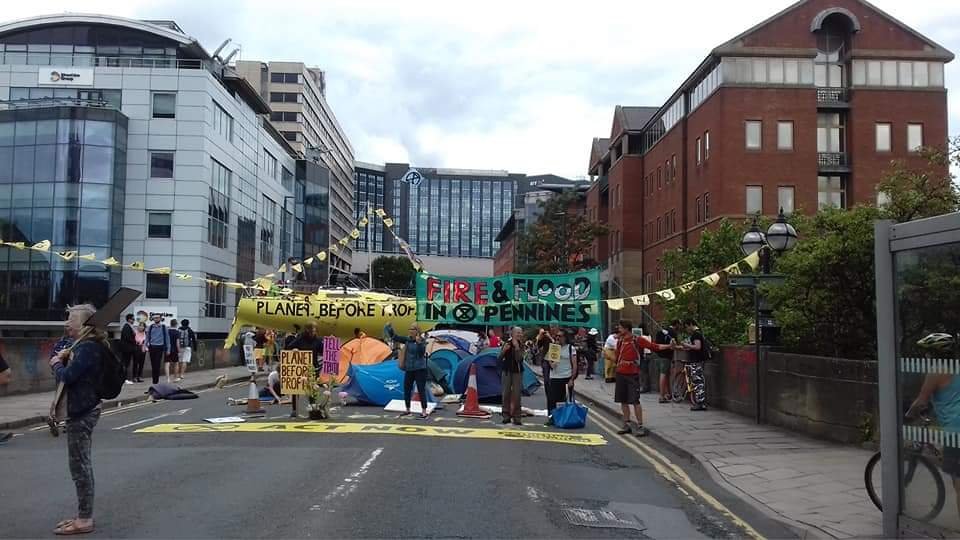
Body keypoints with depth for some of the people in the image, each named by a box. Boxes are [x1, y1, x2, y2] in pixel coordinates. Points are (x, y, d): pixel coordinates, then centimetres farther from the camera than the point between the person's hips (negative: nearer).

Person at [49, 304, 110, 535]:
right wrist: (64, 359, 3)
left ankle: (84, 520, 4)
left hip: (81, 413, -11)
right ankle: (84, 515, 24)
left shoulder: (88, 347, -19)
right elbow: (75, 372, 18)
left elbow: (67, 376, -24)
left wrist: (56, 363, -6)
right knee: (82, 465, 16)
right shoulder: (87, 345, 13)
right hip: (83, 410, 11)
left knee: (79, 466, -3)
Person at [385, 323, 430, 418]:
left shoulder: (422, 341, -9)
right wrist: (389, 329, -7)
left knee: (421, 390, -6)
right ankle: (408, 410, 26)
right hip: (409, 369, 6)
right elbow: (394, 337, 6)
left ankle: (424, 411, -1)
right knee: (406, 390, 12)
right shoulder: (407, 340, 5)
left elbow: (422, 353, -20)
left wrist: (419, 343, -31)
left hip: (420, 369, -6)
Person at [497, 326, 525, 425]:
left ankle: (517, 418, 2)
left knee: (516, 395, -3)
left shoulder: (521, 345, -4)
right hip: (506, 371, 1)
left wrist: (517, 347, -26)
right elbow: (499, 359, -3)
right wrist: (504, 350, -20)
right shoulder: (507, 344, -3)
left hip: (517, 372, -1)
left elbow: (519, 359, -17)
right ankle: (506, 416, 12)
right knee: (505, 394, 3)